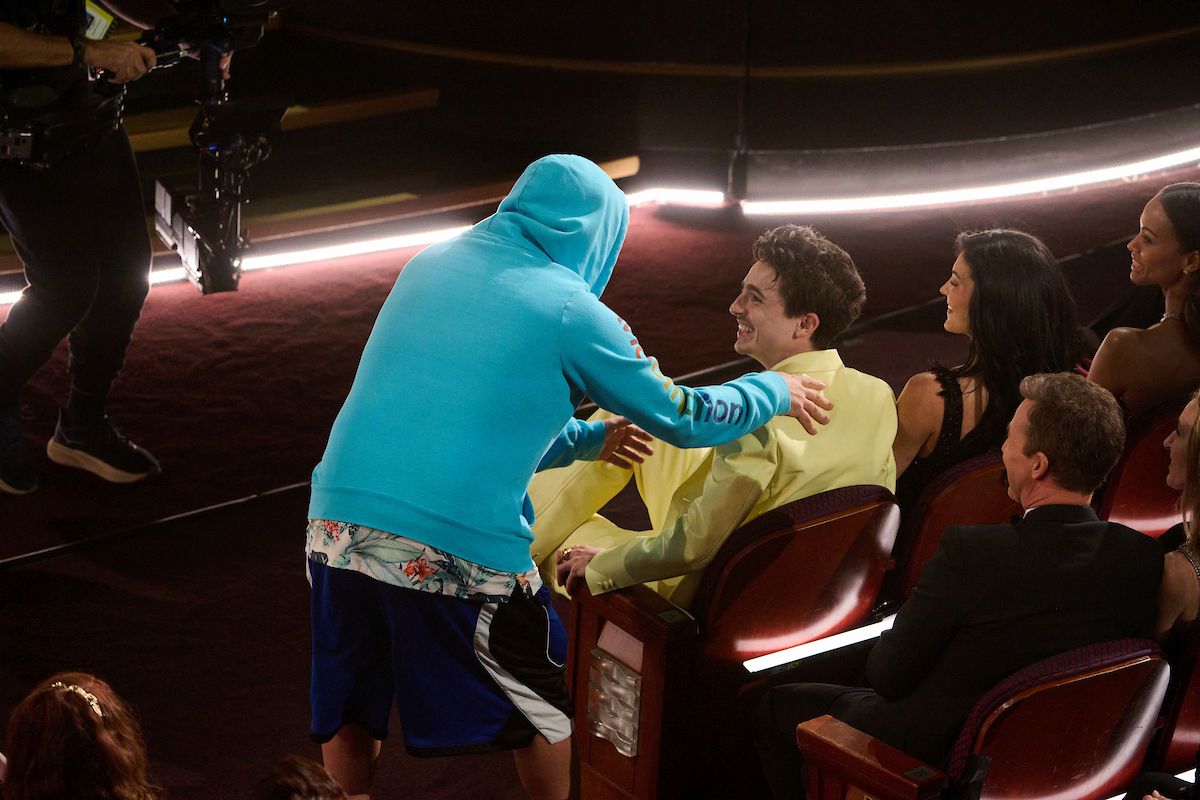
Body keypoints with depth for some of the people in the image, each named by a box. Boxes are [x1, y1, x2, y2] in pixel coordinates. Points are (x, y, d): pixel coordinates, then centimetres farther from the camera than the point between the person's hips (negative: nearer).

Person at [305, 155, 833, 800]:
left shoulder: (428, 267, 15)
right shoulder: (571, 311, -1)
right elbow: (680, 418, 7)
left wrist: (586, 439, 39)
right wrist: (775, 392, 25)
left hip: (335, 523, 5)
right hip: (456, 551, -5)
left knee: (351, 705, 24)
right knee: (543, 702, 20)